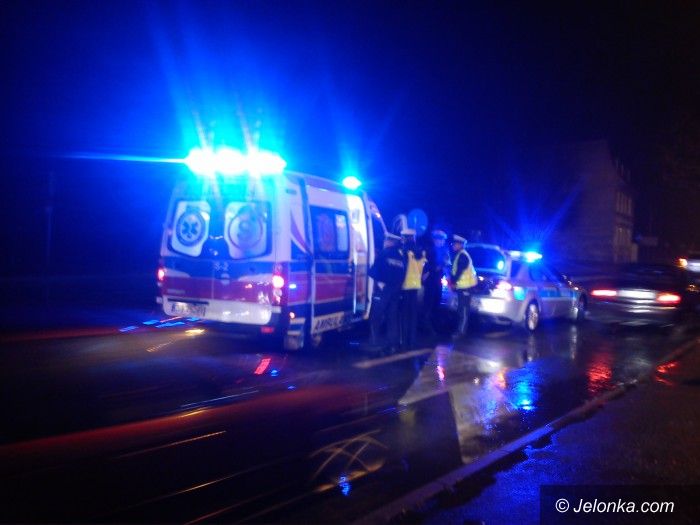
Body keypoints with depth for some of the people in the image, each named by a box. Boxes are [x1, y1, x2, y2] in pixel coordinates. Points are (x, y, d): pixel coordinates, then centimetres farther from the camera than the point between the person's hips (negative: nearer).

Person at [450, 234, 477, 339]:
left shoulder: (462, 255, -15)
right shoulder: (459, 255, 17)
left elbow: (459, 271, -19)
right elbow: (456, 270, 19)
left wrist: (453, 282, -10)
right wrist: (453, 281, 9)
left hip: (465, 286, -10)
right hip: (462, 285, 10)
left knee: (463, 309, -8)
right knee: (461, 309, 14)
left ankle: (461, 331, -7)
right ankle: (460, 330, 20)